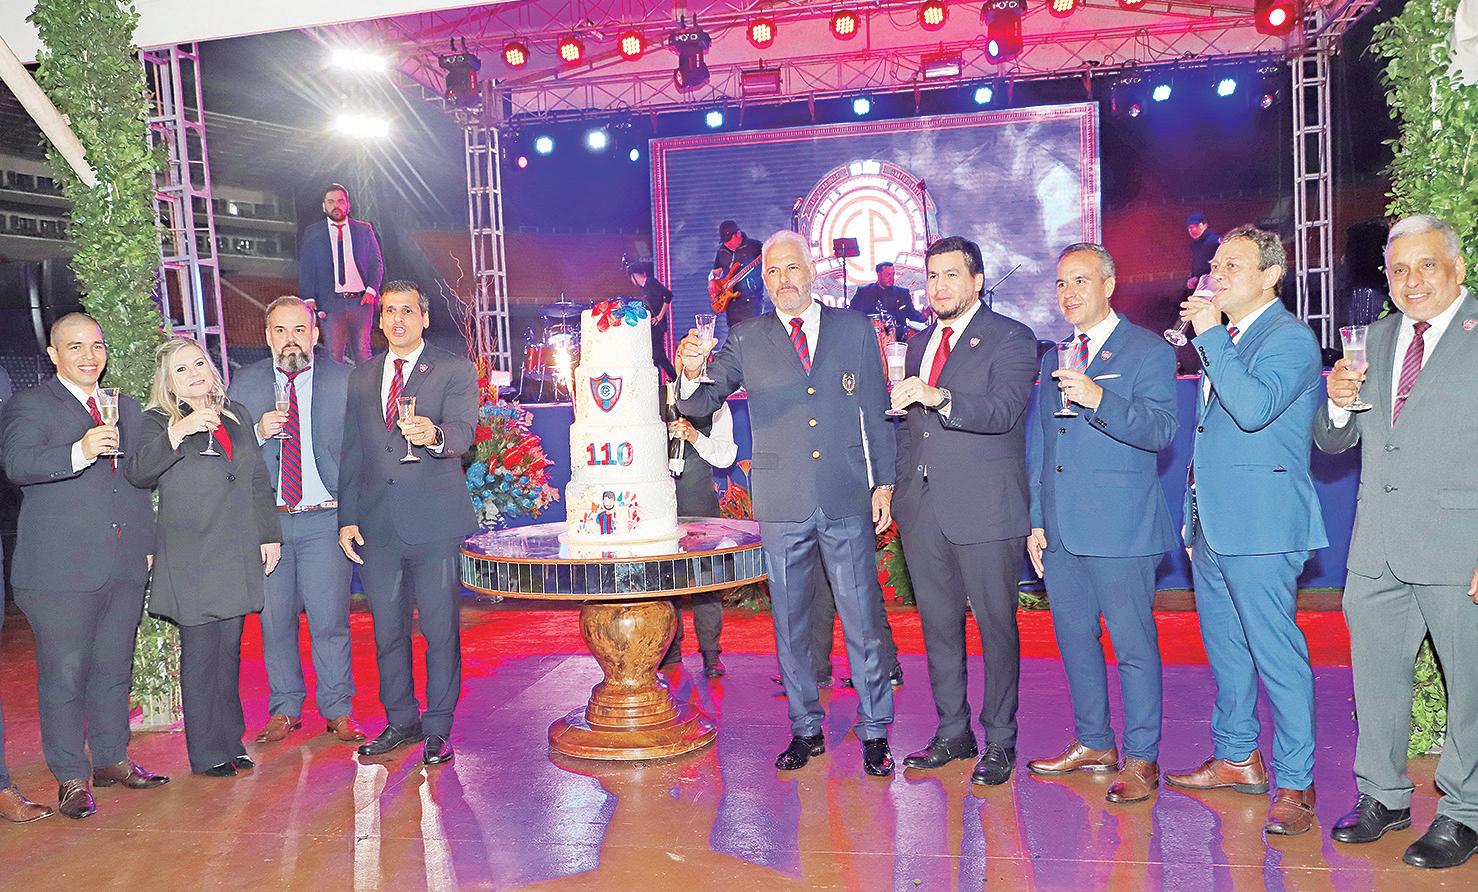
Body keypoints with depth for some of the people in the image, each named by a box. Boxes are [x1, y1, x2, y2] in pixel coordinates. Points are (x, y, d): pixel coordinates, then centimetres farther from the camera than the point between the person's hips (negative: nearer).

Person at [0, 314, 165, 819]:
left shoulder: (127, 409, 19)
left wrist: (148, 544, 17)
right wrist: (78, 453, -34)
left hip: (125, 567, 5)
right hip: (61, 567, -5)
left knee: (114, 669, 13)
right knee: (64, 675, -1)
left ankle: (111, 759, 26)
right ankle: (71, 778, 9)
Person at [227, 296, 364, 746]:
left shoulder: (342, 379, 3)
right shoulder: (244, 383, 9)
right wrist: (258, 432, -12)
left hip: (324, 518, -2)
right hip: (265, 519, 2)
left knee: (330, 617, -3)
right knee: (275, 618, 7)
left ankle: (338, 709, 11)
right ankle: (285, 710, 22)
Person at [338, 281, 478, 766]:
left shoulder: (455, 371, 0)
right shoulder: (361, 378, 15)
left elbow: (463, 431, -16)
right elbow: (352, 453, 15)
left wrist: (434, 434, -39)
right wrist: (347, 519, 9)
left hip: (436, 524, -4)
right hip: (377, 524, 5)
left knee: (441, 629, 2)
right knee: (387, 630, 13)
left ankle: (438, 728, 14)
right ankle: (401, 721, 28)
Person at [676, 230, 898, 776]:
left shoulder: (855, 330, 6)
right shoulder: (746, 340, 4)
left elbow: (876, 412, 9)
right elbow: (702, 404, -3)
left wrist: (884, 482, 4)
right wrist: (691, 375, -26)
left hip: (847, 501, 0)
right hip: (782, 505, 1)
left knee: (862, 622, 4)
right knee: (790, 624, 11)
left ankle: (874, 732, 19)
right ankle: (805, 730, 26)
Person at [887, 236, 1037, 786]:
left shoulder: (1011, 340, -4)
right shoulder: (920, 343, 17)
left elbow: (1003, 410, -21)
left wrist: (939, 398, -36)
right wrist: (897, 484, 14)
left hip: (985, 511, -6)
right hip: (923, 511, 6)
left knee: (996, 627, 3)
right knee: (938, 625, 12)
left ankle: (1000, 742, 15)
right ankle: (953, 734, 25)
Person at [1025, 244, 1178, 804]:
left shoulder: (1148, 352, -2)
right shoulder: (1055, 358, 17)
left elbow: (1161, 430, -15)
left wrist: (1099, 400, -29)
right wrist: (1036, 520, 16)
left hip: (1120, 528, -6)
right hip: (1061, 528, 7)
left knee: (1133, 645, 0)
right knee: (1074, 638, 14)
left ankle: (1141, 758, 13)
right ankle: (1093, 743, 29)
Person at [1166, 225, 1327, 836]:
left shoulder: (1290, 338, -8)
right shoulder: (1222, 340, 19)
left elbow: (1254, 408, -26)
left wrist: (1210, 337, -18)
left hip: (1261, 523, -9)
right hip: (1211, 521, 9)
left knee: (1277, 653, -5)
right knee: (1225, 648, 15)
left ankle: (1294, 784, 5)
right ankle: (1237, 758, 28)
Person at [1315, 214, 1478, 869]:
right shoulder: (1376, 339, 13)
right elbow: (1333, 443, 15)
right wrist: (1338, 401, -8)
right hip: (1377, 549, 6)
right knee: (1375, 678, 15)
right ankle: (1383, 797, 31)